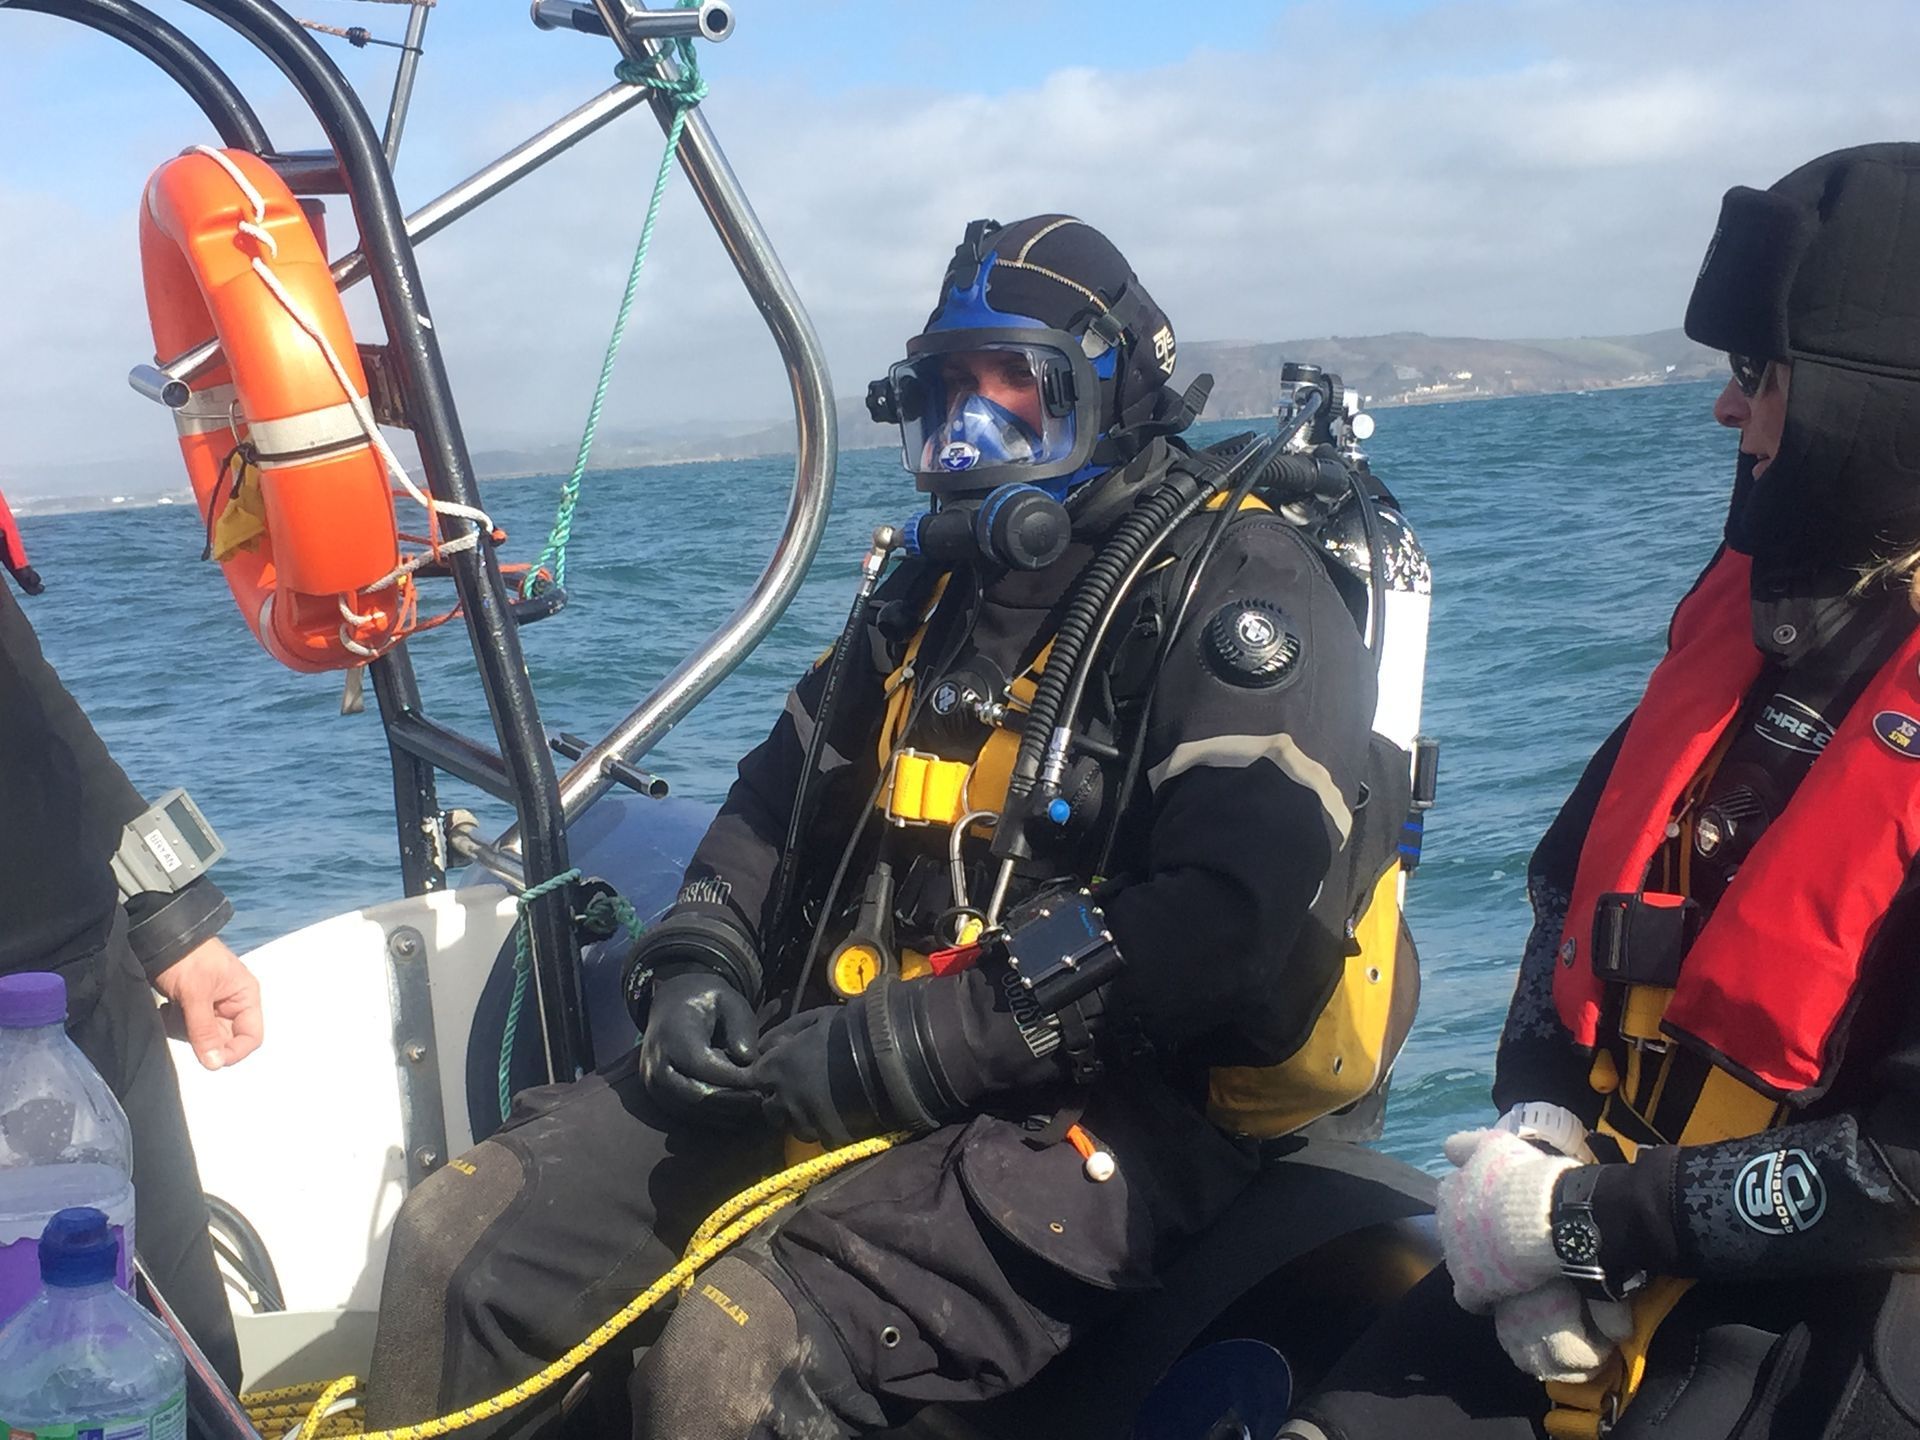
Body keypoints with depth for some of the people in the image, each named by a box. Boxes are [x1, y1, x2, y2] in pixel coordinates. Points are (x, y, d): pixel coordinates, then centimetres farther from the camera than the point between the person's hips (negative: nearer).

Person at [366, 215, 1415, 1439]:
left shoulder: (1233, 588, -8)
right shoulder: (937, 582, 18)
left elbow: (1232, 914, -22)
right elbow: (782, 793, 29)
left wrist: (906, 1051, -21)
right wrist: (697, 962, 8)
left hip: (1105, 1116, -7)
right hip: (838, 1075, 8)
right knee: (457, 1240, -3)